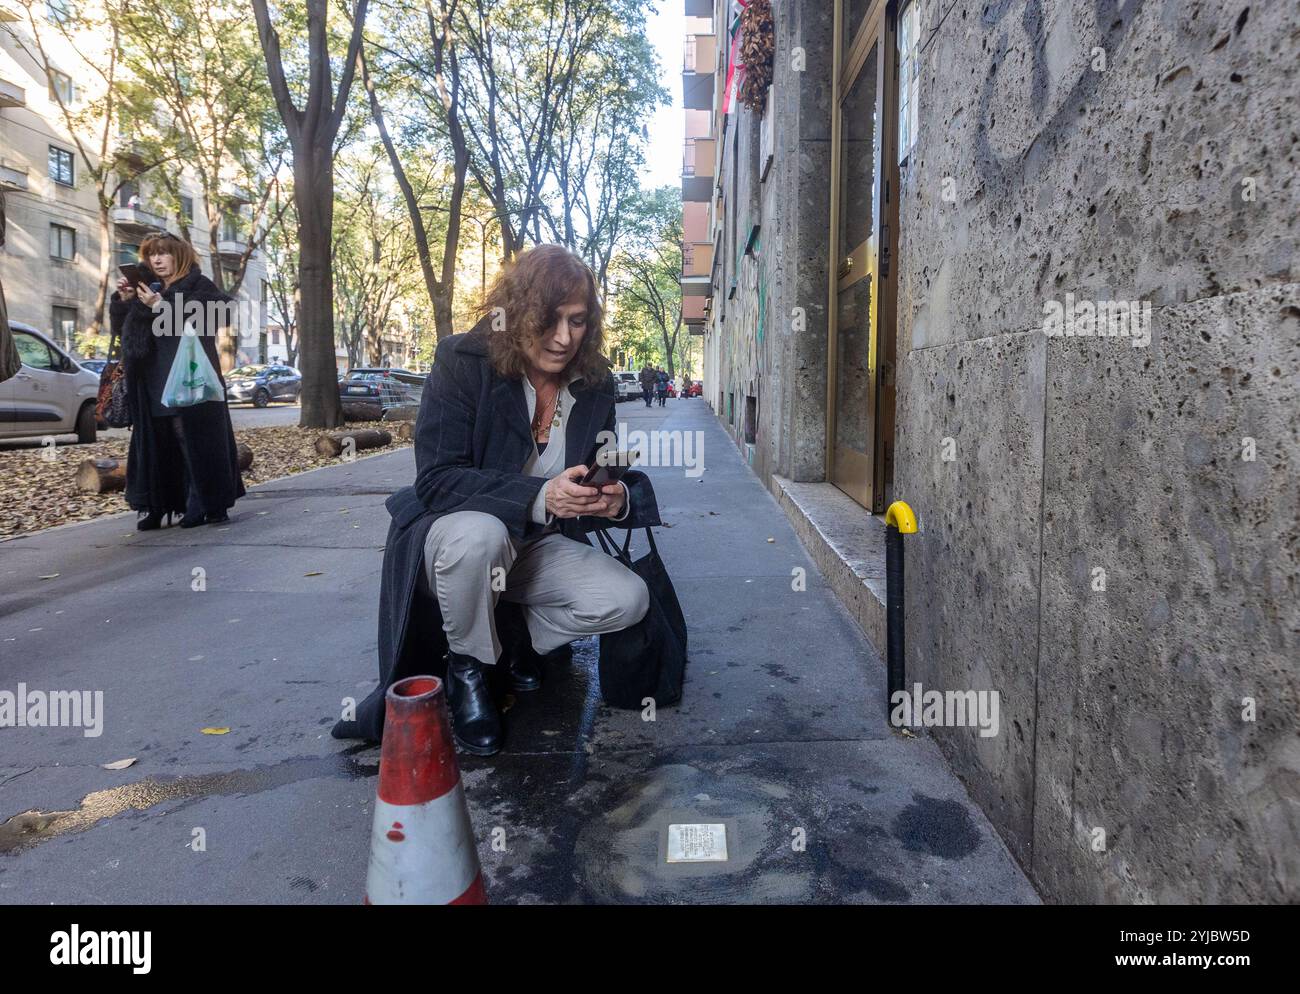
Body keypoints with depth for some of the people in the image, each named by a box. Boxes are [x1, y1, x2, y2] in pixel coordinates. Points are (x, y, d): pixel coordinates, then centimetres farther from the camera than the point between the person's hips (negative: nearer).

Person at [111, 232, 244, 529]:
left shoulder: (199, 286, 2)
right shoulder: (146, 289, 18)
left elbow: (198, 323, -13)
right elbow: (120, 328, 18)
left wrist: (160, 307, -21)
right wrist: (123, 300, 1)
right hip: (152, 384, 6)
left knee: (195, 440, -6)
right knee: (154, 443, 4)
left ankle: (212, 505, 0)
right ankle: (156, 507, 9)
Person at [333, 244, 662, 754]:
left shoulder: (594, 383, -5)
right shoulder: (463, 362, -18)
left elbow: (602, 474, 4)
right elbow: (436, 479, -23)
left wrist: (617, 499, -23)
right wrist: (538, 496, -37)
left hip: (538, 545, 4)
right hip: (454, 536, -3)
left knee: (628, 599, -19)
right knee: (479, 534, -39)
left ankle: (520, 638, 10)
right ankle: (467, 669, -9)